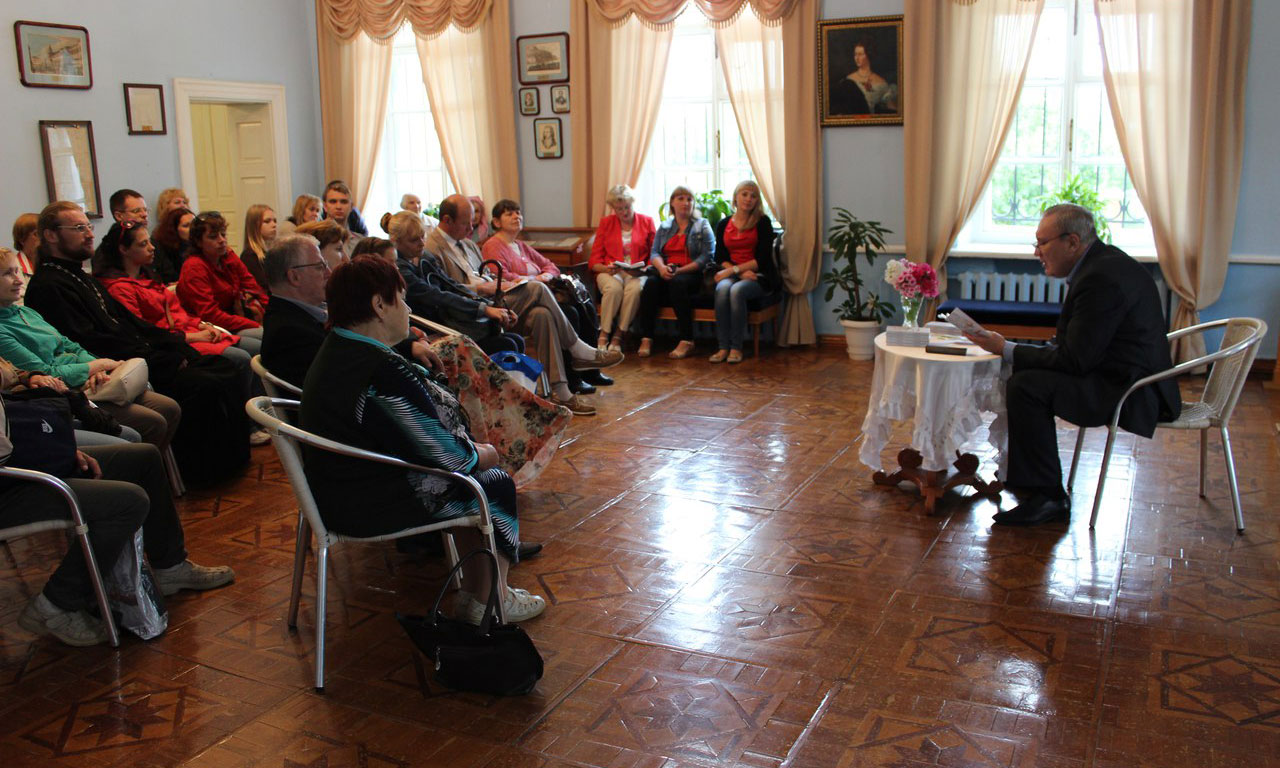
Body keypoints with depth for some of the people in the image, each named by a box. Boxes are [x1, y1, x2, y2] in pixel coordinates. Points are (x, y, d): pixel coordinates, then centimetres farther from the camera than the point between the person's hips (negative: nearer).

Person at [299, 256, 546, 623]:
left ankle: (474, 594, 26)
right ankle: (488, 603, 20)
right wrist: (485, 454, -2)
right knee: (495, 484, 6)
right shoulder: (383, 372, -30)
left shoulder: (335, 350, 4)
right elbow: (448, 456, -23)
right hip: (371, 506, -10)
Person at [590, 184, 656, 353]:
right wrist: (606, 268, -13)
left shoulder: (646, 222, 12)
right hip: (610, 272, 0)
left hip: (637, 274, 0)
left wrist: (643, 270, -14)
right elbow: (594, 260, 9)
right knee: (613, 288, -36)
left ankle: (618, 336, -26)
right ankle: (603, 336, -26)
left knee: (635, 289, -37)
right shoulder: (605, 223, 14)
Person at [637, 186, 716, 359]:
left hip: (692, 274, -3)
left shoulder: (702, 226, 9)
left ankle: (686, 340, -35)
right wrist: (662, 267, -14)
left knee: (677, 283, -37)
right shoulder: (664, 227, 22)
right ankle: (646, 338, -31)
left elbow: (707, 256, -4)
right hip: (666, 273, 3)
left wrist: (680, 270, -16)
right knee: (650, 284, -30)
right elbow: (654, 253, 11)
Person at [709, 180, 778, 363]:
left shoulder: (762, 222, 2)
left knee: (737, 290, -34)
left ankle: (736, 348, -27)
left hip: (760, 276, -3)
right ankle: (723, 347, -30)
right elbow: (720, 258, 6)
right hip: (732, 274, 3)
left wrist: (734, 269, -14)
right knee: (722, 289, -32)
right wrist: (742, 272, -11)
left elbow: (763, 259, -6)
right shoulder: (723, 224, 12)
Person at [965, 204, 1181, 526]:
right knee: (1025, 370, 14)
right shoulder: (1103, 261, 11)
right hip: (1128, 378, 11)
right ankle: (1023, 476, 17)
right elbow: (1075, 346, 16)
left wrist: (1006, 349, -14)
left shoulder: (1102, 279, -22)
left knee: (1026, 386, -22)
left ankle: (1047, 497, -15)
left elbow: (1074, 361, -23)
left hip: (1132, 393, -11)